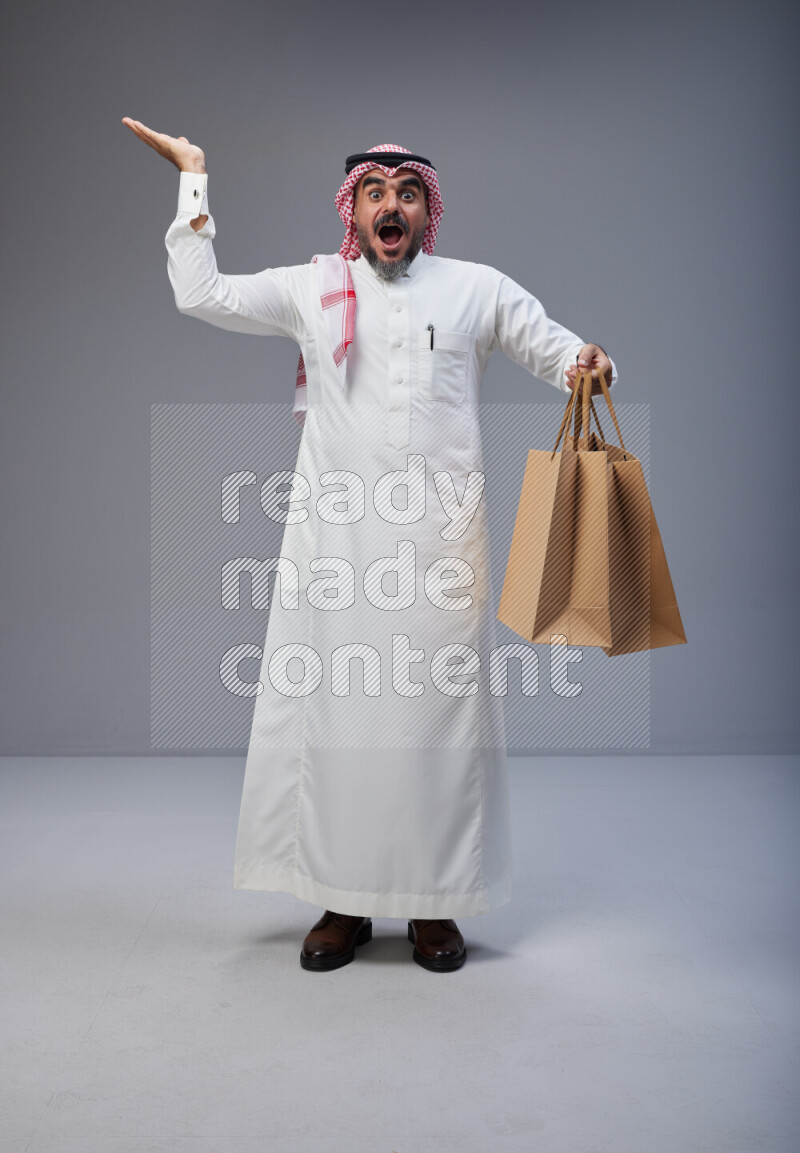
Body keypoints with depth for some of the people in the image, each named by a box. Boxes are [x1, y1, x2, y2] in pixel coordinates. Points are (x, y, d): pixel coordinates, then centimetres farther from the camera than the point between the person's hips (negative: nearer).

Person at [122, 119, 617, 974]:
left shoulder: (479, 289, 12)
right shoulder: (312, 289, 13)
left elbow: (557, 349, 15)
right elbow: (200, 295, 11)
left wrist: (590, 364, -9)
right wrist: (193, 181, 14)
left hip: (439, 537, 0)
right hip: (334, 536, 1)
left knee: (438, 709, 2)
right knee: (331, 707, 1)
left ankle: (434, 904, 15)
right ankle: (342, 903, 15)